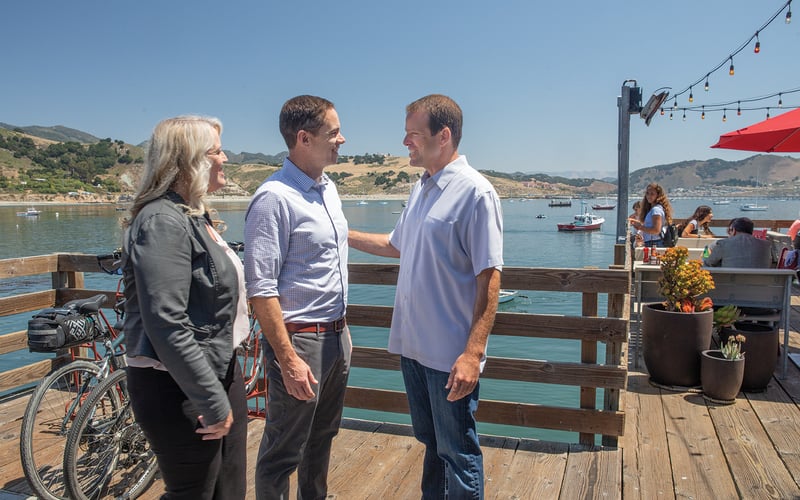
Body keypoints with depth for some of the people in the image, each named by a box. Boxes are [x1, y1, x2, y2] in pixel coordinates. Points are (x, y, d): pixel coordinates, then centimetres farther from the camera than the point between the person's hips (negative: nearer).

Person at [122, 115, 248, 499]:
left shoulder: (193, 216, 11)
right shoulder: (163, 222, -20)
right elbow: (167, 327, -27)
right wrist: (213, 403, -22)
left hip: (220, 371, 9)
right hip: (180, 391, -9)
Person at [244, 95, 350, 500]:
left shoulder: (328, 189, 9)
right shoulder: (274, 198, -18)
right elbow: (261, 289, -21)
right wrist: (288, 360, -22)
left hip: (336, 335, 8)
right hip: (299, 340, -8)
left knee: (322, 437, 23)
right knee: (283, 451, 6)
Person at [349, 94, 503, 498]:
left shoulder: (474, 192, -16)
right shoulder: (421, 188, 10)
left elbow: (489, 279, -19)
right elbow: (397, 245, 24)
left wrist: (473, 353, -24)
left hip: (451, 353, -8)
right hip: (412, 344, 8)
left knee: (458, 453, 8)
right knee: (430, 442, 23)